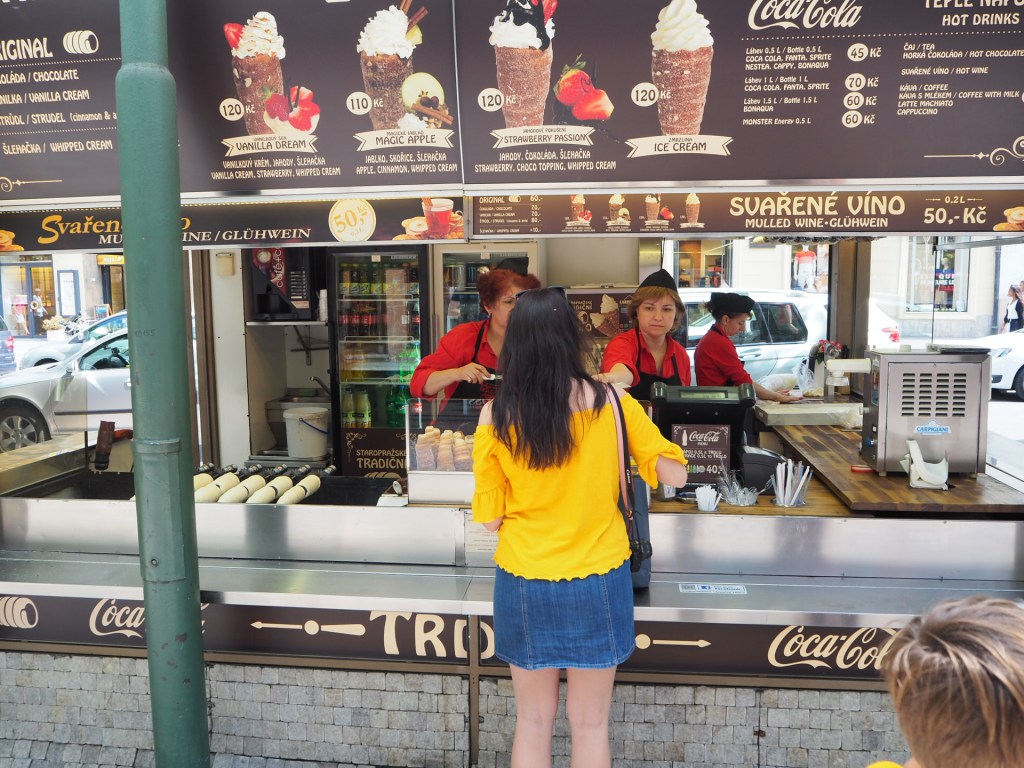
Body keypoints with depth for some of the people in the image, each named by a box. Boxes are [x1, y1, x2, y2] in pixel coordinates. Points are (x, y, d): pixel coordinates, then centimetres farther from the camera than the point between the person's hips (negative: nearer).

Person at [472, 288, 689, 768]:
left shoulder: (495, 415, -10)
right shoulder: (609, 401, -11)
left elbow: (489, 517, -5)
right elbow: (675, 474, -1)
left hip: (524, 584, 1)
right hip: (597, 583, 0)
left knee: (533, 721, 18)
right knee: (589, 724, 16)